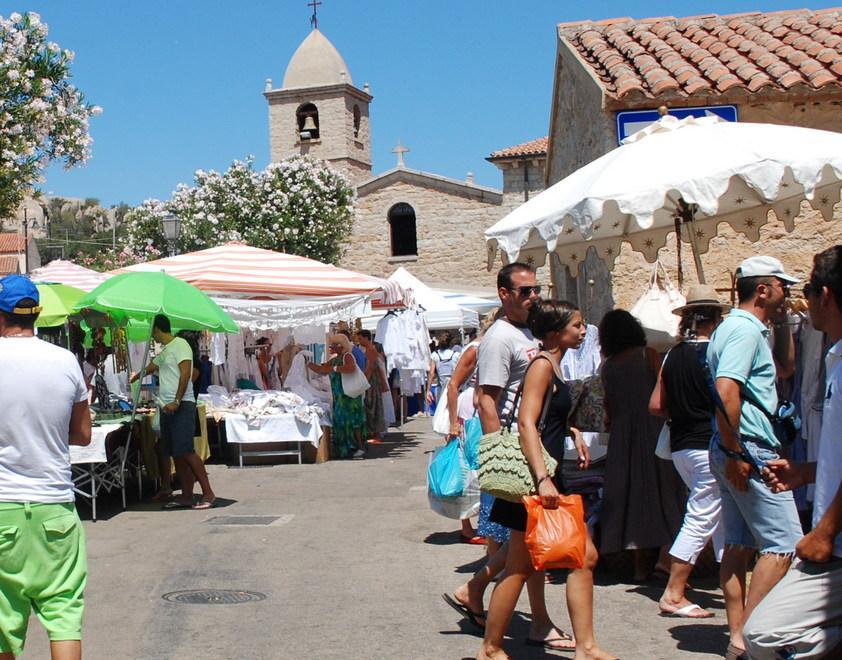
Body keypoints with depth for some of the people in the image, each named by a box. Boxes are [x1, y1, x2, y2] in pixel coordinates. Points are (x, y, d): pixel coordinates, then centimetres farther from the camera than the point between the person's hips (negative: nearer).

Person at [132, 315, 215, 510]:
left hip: (181, 406, -9)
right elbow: (148, 369, 39)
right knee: (176, 454, 6)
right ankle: (186, 496, 8)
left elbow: (185, 374, -16)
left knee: (185, 451, -15)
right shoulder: (164, 352, 20)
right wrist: (133, 379, 56)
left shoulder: (180, 344, -6)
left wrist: (176, 402, -22)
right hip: (167, 407, 9)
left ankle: (208, 493, -14)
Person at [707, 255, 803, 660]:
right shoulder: (745, 329, -15)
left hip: (735, 450, 11)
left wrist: (782, 322, 20)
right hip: (750, 450, -11)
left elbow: (785, 368, 31)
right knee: (784, 543, -7)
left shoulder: (747, 327, 17)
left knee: (739, 544, 11)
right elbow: (726, 390, -26)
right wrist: (735, 452, -24)